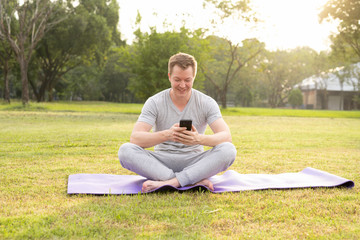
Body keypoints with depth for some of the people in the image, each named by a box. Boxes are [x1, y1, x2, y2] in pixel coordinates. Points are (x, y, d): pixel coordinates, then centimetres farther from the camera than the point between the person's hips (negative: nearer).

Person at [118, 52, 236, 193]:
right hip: (162, 162, 0)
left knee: (228, 150, -28)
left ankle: (170, 182, -34)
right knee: (125, 150, -28)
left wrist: (200, 139, -37)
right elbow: (135, 138, -18)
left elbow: (226, 136, -16)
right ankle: (195, 181, -34)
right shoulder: (154, 102, -5)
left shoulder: (207, 103, -4)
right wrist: (167, 135, -37)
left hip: (194, 162, 0)